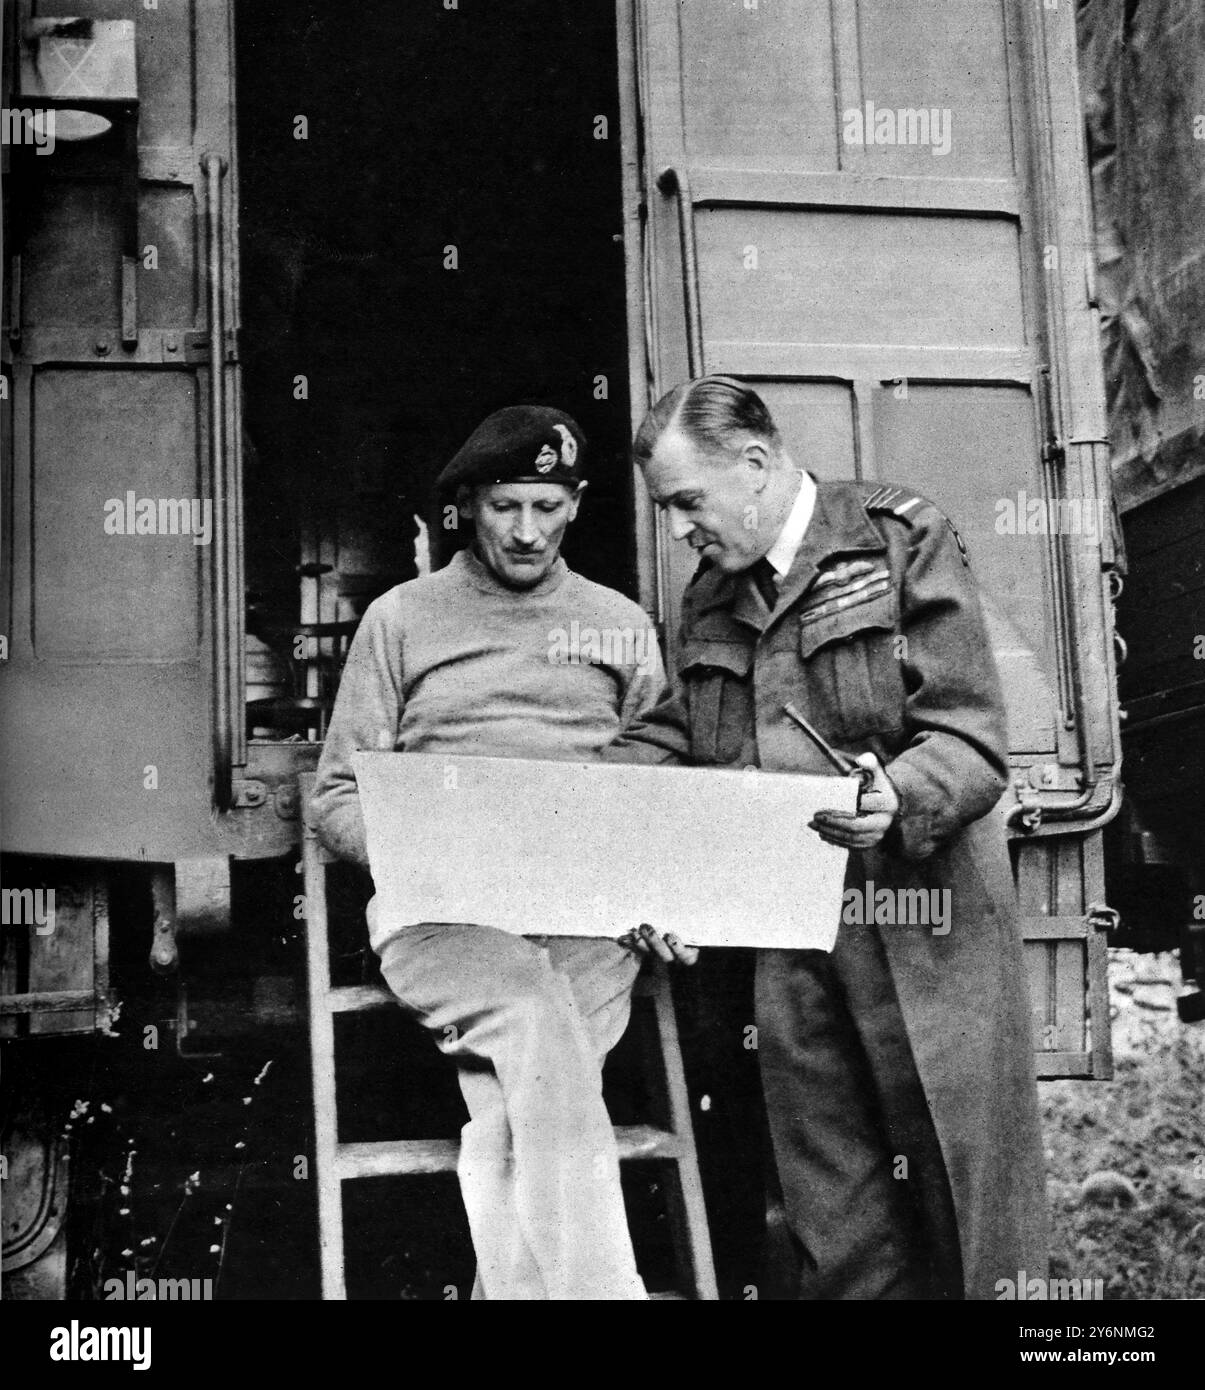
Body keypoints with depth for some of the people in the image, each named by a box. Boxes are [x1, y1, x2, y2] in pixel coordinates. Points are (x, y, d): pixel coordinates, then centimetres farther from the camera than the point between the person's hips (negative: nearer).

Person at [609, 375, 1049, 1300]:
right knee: (833, 1214, 9)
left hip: (917, 918, -5)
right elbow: (674, 736, 18)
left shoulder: (904, 541, -4)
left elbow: (973, 742, -10)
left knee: (955, 1174, 2)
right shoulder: (713, 593, 14)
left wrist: (899, 798, -30)